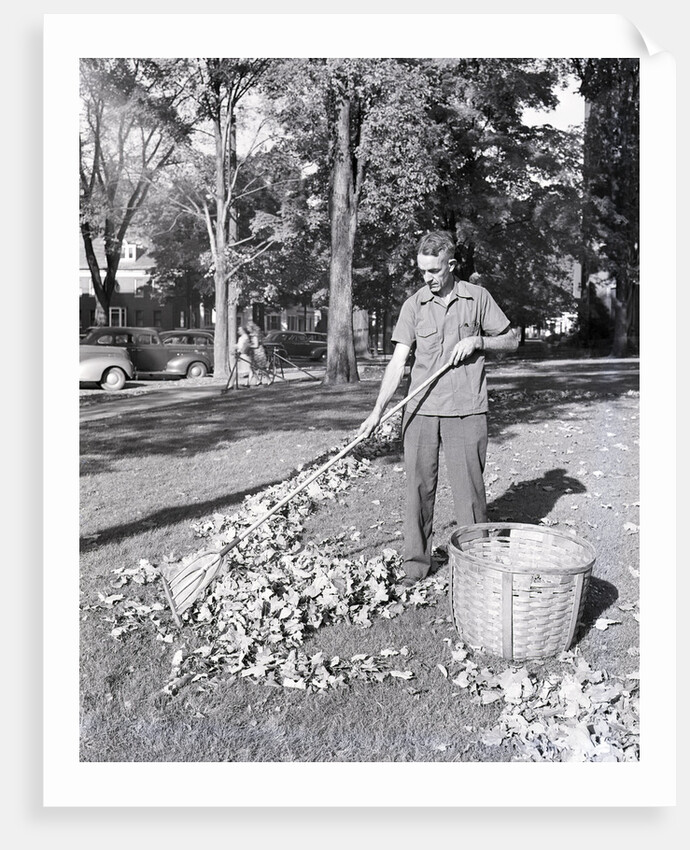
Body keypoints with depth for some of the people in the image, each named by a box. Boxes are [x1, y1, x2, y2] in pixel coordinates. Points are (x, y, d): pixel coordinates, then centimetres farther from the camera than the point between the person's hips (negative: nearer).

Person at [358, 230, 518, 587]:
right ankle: (417, 561, 16)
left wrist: (477, 341, -8)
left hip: (466, 410, -1)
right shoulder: (413, 305, 5)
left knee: (469, 487, 0)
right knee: (418, 486, 4)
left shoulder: (477, 297, 4)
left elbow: (511, 340, 12)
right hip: (421, 409, 2)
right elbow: (398, 361, 0)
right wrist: (378, 410, -9)